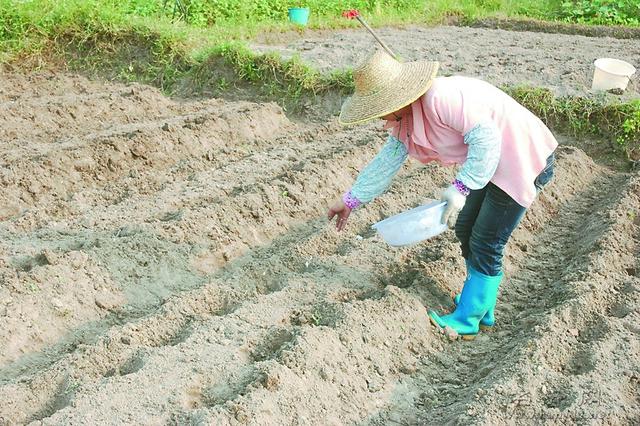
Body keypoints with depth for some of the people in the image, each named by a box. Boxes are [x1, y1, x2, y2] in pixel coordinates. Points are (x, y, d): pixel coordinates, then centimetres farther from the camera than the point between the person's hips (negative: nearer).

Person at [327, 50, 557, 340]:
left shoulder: (441, 98, -30)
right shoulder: (403, 121, 0)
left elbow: (486, 138, -30)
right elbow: (386, 162, 9)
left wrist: (460, 188, -30)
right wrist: (350, 200, 12)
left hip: (523, 159, -10)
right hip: (491, 161, 10)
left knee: (485, 245, -3)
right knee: (465, 230, 16)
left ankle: (466, 321, 12)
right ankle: (482, 310, 31)